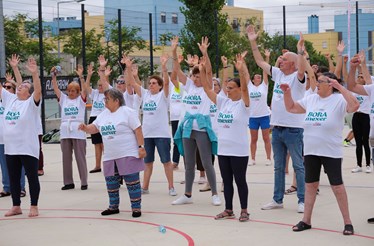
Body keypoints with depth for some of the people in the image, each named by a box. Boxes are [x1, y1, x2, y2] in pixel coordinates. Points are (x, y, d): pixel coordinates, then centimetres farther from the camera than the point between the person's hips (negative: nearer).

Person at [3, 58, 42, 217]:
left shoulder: (31, 102, -8)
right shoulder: (10, 99, 9)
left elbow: (38, 91, -25)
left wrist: (34, 74, -40)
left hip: (28, 148, -6)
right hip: (10, 148, 6)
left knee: (32, 177, 2)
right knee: (13, 178, 12)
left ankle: (34, 207, 10)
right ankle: (16, 206, 22)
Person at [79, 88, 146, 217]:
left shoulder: (127, 112, -9)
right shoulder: (103, 115, 13)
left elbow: (138, 130, -11)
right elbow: (94, 128, 15)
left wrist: (141, 147, -16)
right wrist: (85, 128, -7)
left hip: (128, 155, -7)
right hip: (110, 157, 7)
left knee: (132, 182, -4)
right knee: (111, 182, 14)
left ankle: (136, 207, 4)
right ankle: (113, 207, 28)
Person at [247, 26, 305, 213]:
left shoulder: (297, 77, -9)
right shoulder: (278, 74, 11)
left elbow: (302, 70, -32)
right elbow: (260, 61, 15)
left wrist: (300, 51, -37)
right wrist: (253, 42, 10)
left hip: (293, 128, -7)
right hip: (276, 127, 7)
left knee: (298, 166, 0)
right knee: (278, 166, 13)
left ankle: (302, 201, 5)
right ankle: (277, 199, 21)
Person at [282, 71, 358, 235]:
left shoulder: (339, 100, -11)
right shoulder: (310, 99, 7)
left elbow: (354, 106, -31)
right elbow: (290, 108, 17)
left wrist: (340, 87, -32)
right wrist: (287, 93, 1)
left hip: (331, 153, -6)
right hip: (310, 151, 6)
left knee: (337, 186, -1)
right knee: (310, 185, 12)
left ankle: (347, 222, 9)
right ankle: (306, 220, 21)